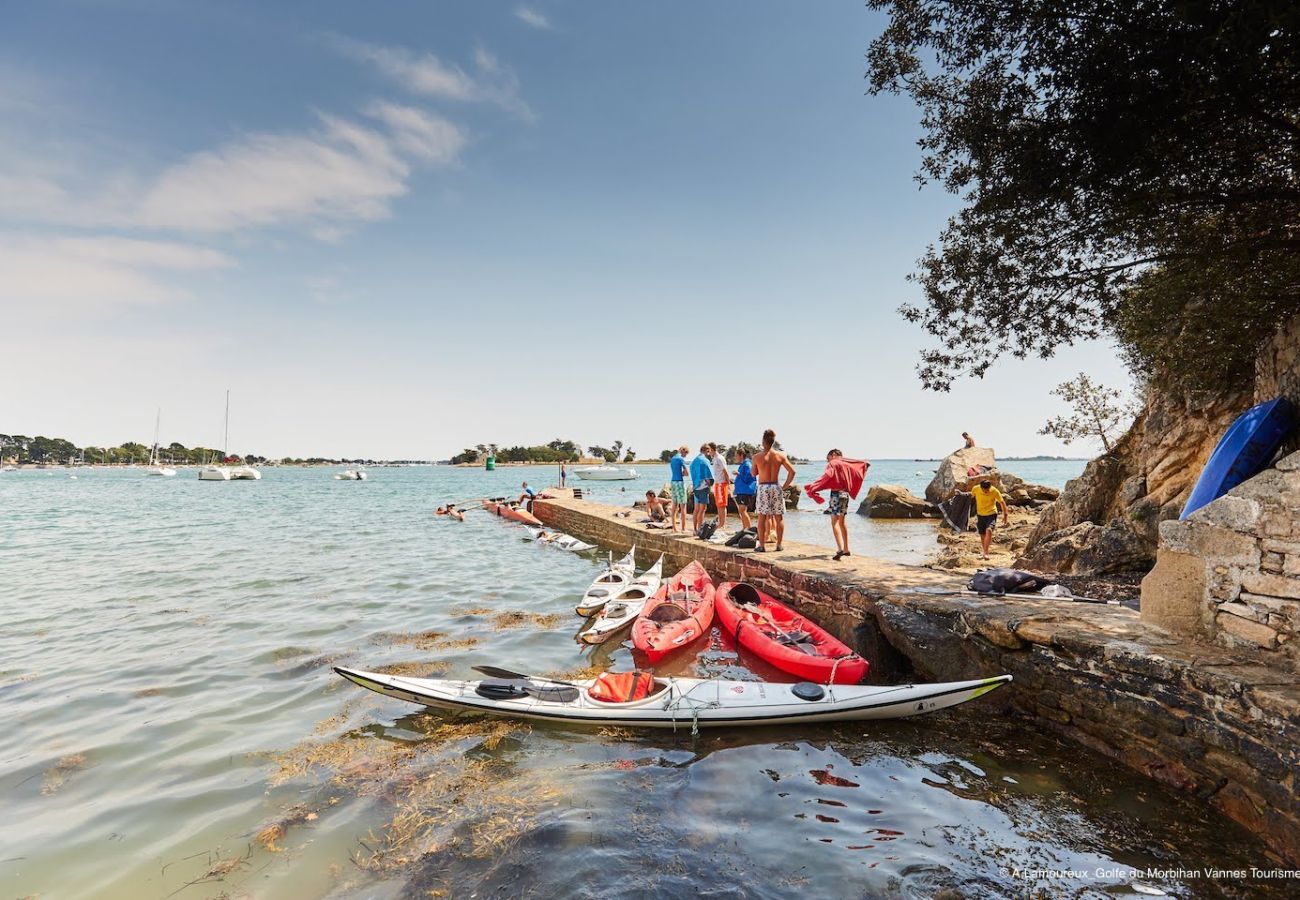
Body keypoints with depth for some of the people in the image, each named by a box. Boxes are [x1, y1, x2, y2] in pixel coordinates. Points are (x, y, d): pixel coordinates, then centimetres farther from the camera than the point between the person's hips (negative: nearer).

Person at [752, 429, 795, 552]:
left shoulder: (757, 456, -5)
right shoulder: (780, 455, -1)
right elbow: (792, 471, -4)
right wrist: (785, 486, 2)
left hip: (763, 487, -1)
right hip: (776, 486, 1)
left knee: (762, 517, 5)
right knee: (779, 517, 9)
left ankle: (762, 545, 5)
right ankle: (779, 545, 12)